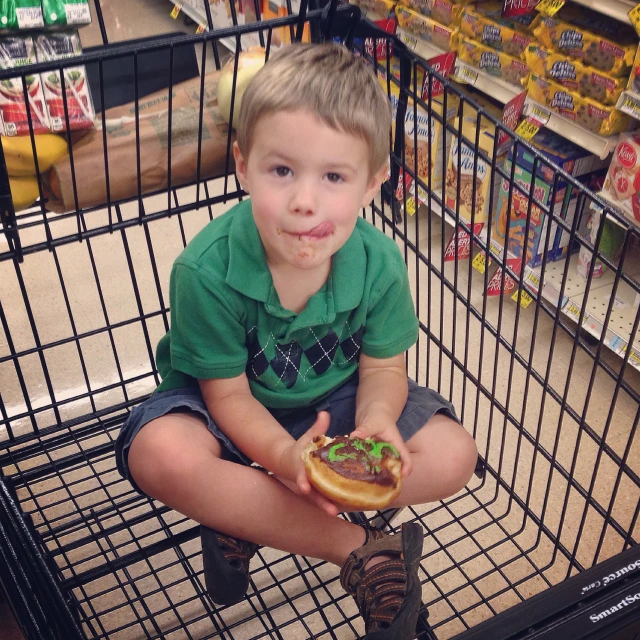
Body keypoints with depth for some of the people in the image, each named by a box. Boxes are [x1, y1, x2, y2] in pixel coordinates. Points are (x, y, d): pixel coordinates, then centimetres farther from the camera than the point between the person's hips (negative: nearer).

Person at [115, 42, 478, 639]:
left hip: (333, 399, 3)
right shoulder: (206, 270, -29)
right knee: (161, 456, -35)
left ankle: (244, 516, -13)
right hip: (237, 408, -2)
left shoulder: (379, 263, -21)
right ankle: (358, 549, -20)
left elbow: (382, 368, -9)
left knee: (452, 455, -16)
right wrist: (284, 455, -39)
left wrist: (376, 423, -33)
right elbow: (228, 394, -20)